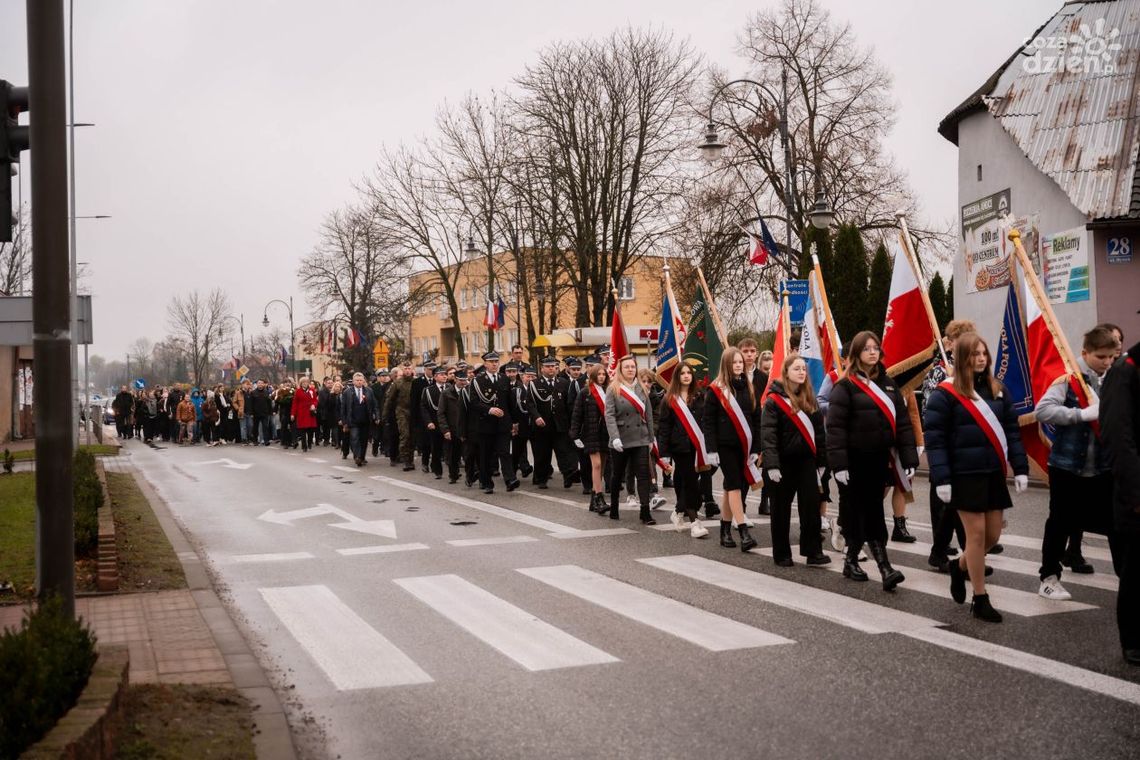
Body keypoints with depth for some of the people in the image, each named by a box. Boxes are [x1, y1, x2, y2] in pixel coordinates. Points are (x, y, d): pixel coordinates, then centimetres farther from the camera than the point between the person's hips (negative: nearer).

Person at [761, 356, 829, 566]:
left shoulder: (810, 399, 10)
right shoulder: (774, 401, -8)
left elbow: (819, 431, 14)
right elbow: (768, 435, -14)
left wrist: (821, 460, 12)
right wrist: (771, 465, -22)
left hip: (806, 461, 5)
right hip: (784, 462, -4)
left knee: (811, 506, 0)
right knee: (781, 509, 5)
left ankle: (813, 551, 5)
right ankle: (781, 554, 13)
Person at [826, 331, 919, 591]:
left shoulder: (888, 384, 10)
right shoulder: (846, 386, -6)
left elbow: (903, 422, 9)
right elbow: (835, 427, -12)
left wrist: (909, 458, 1)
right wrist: (838, 464, -19)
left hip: (879, 460, 5)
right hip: (854, 462, -5)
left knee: (872, 512, 5)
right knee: (857, 511, 1)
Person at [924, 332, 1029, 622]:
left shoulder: (998, 390, 9)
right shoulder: (945, 394, -8)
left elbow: (1012, 431, 12)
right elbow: (934, 438, -10)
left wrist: (1020, 468, 3)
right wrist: (941, 478, -15)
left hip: (994, 473, 6)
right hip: (965, 475, -6)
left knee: (993, 534, 9)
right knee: (976, 533, -2)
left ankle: (960, 566, 37)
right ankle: (980, 600, 10)